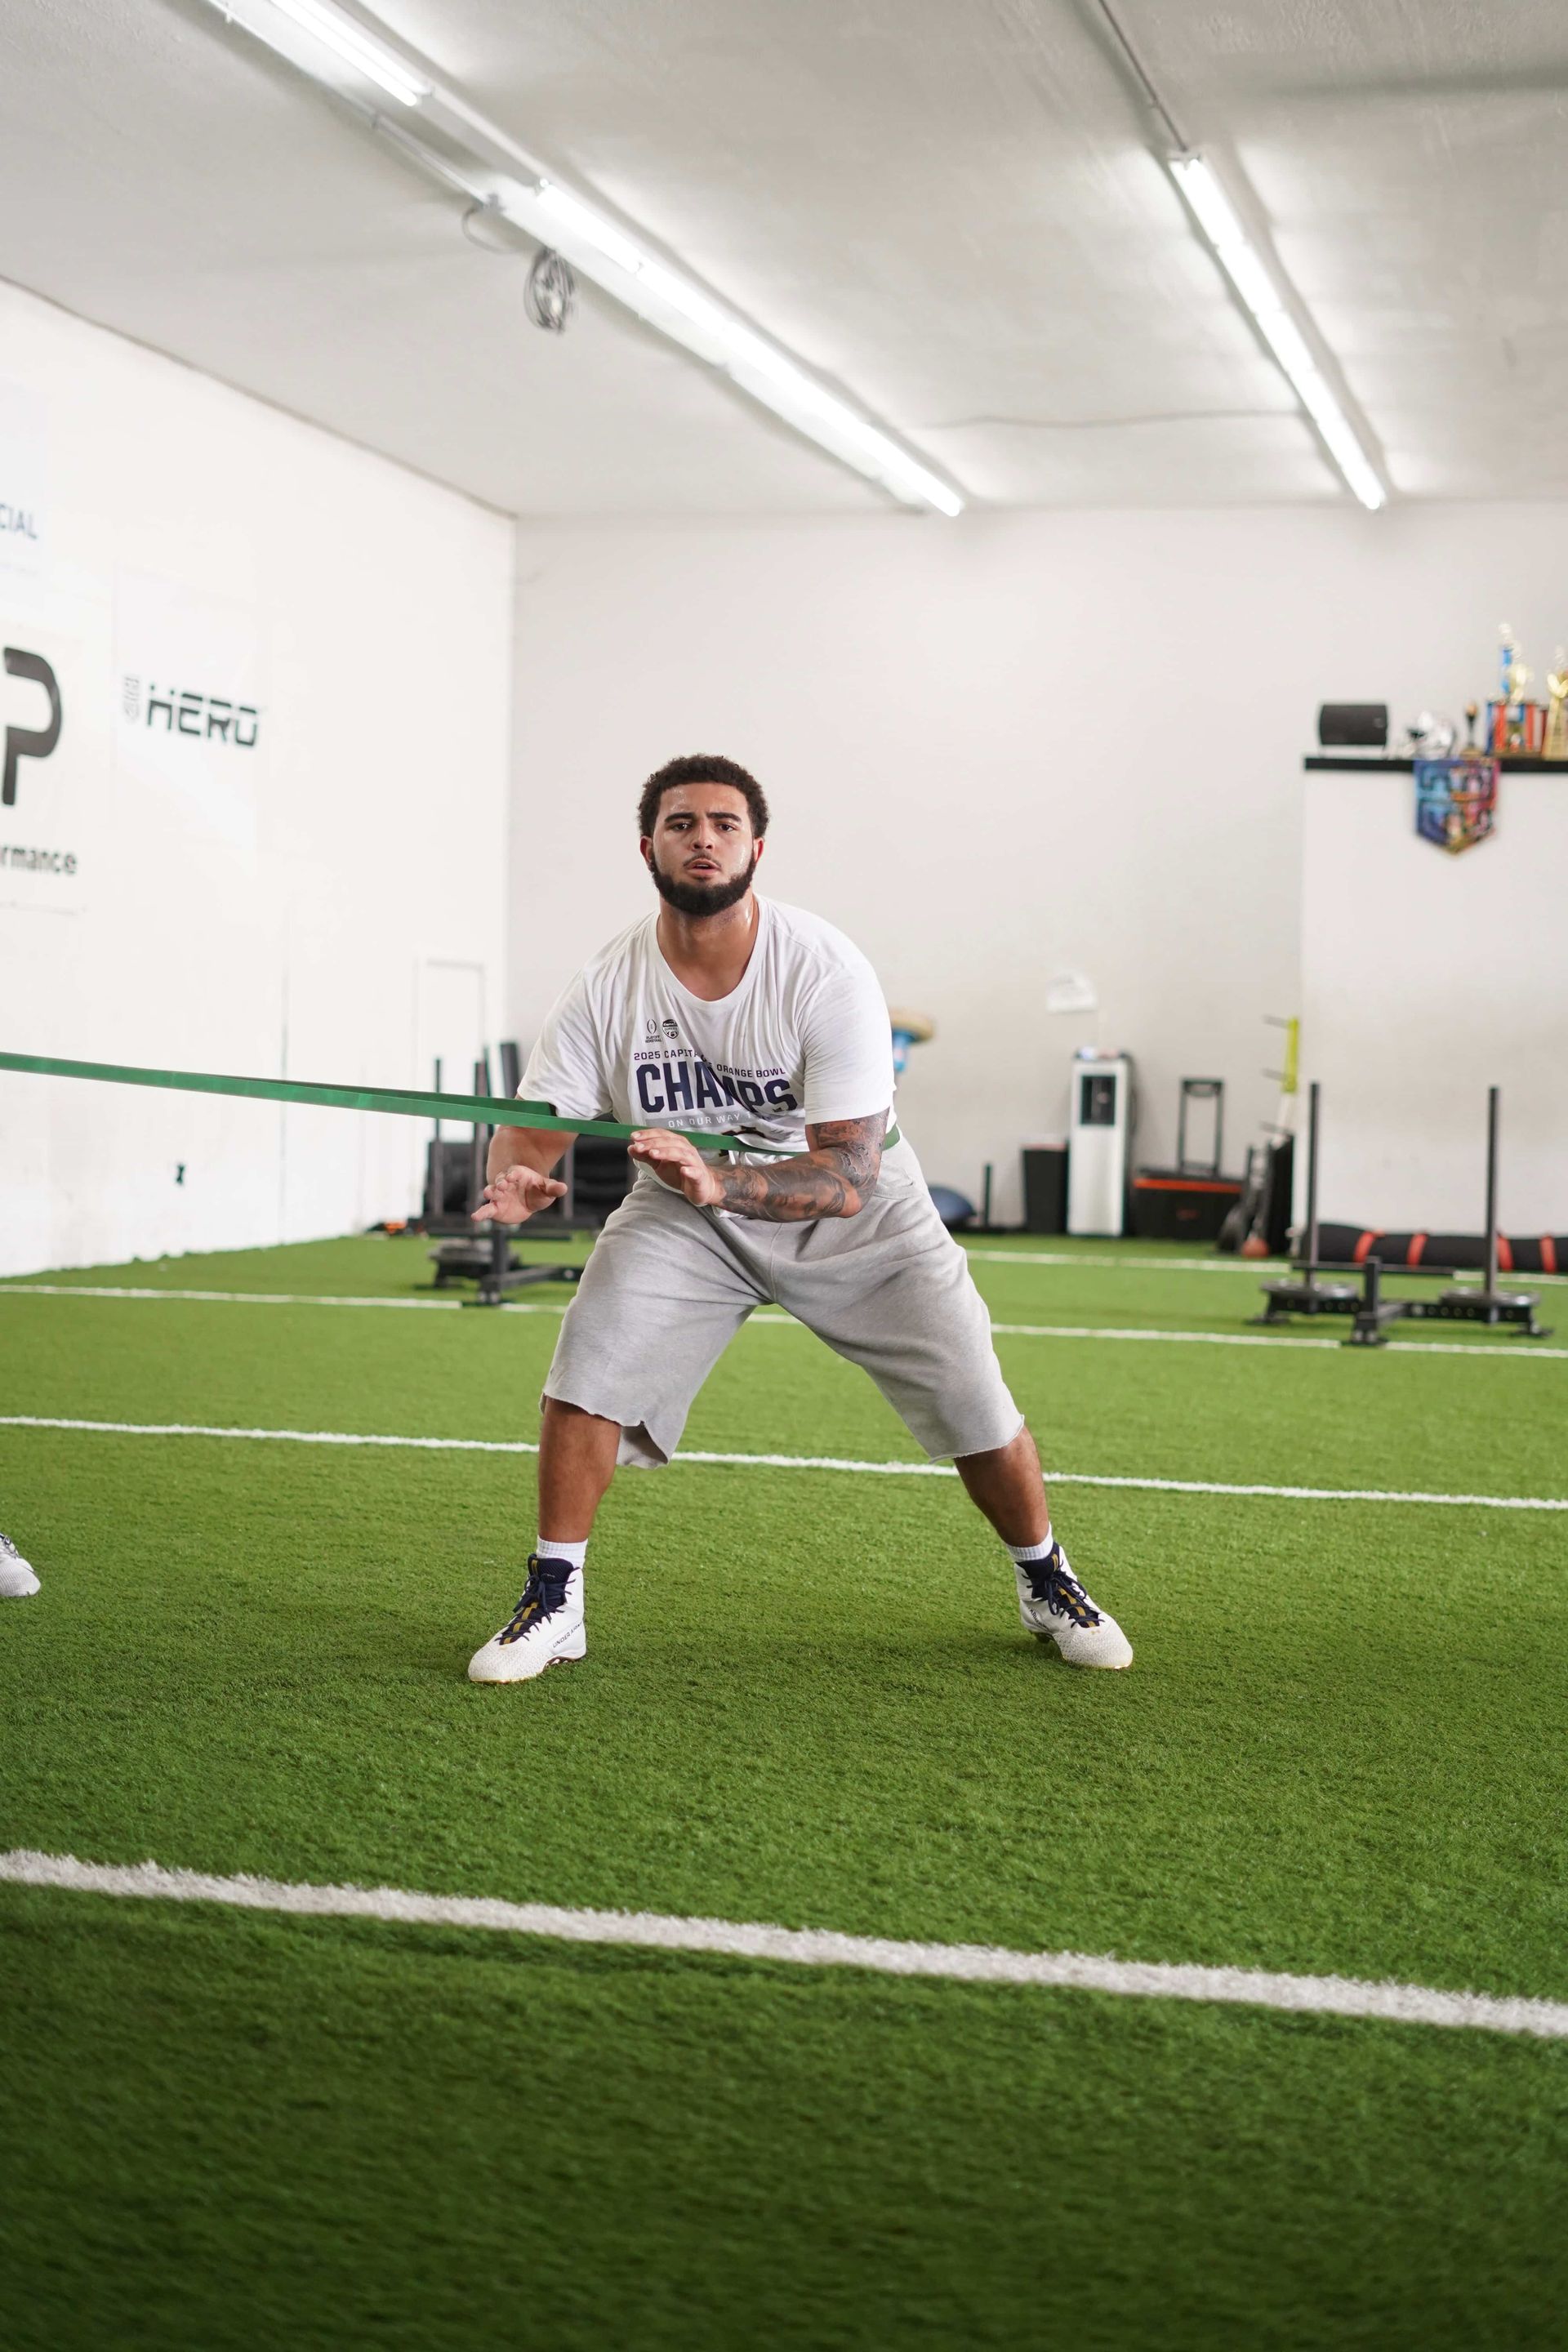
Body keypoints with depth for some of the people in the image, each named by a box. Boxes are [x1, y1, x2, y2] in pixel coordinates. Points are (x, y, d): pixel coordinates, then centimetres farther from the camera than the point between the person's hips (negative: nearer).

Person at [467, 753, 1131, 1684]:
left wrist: (718, 1181, -50)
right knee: (589, 1366, -20)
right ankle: (554, 1603, -2)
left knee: (972, 1397, -6)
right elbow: (533, 1125, -16)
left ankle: (1047, 1582, 22)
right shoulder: (607, 988, -19)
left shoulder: (827, 972, -27)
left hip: (853, 1218, -1)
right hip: (683, 1212, 2)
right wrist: (516, 1179, -42)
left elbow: (846, 1177, -32)